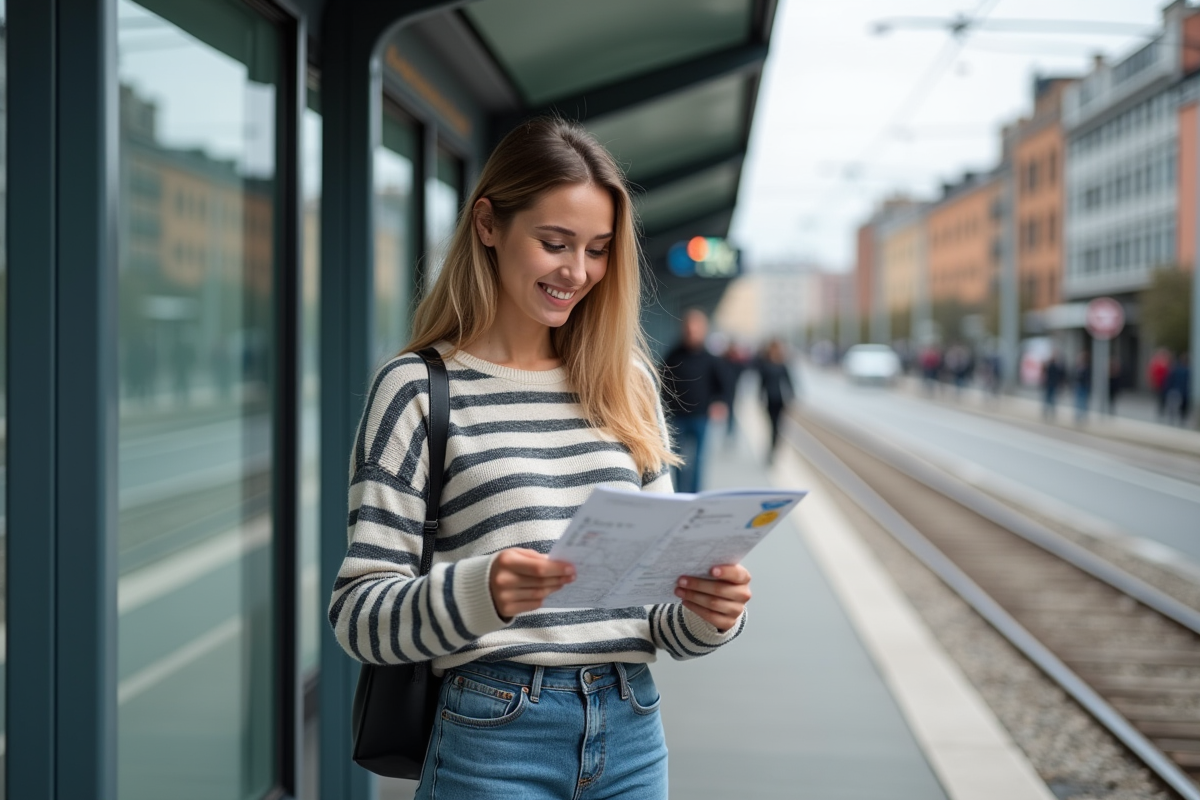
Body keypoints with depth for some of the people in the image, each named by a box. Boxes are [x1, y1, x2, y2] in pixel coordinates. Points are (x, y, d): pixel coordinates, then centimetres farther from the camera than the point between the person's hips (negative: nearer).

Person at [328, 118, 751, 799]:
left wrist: (709, 614, -9)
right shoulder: (419, 387, -5)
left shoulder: (627, 384, 9)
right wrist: (476, 592, -28)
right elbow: (359, 612, -10)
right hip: (493, 739, -4)